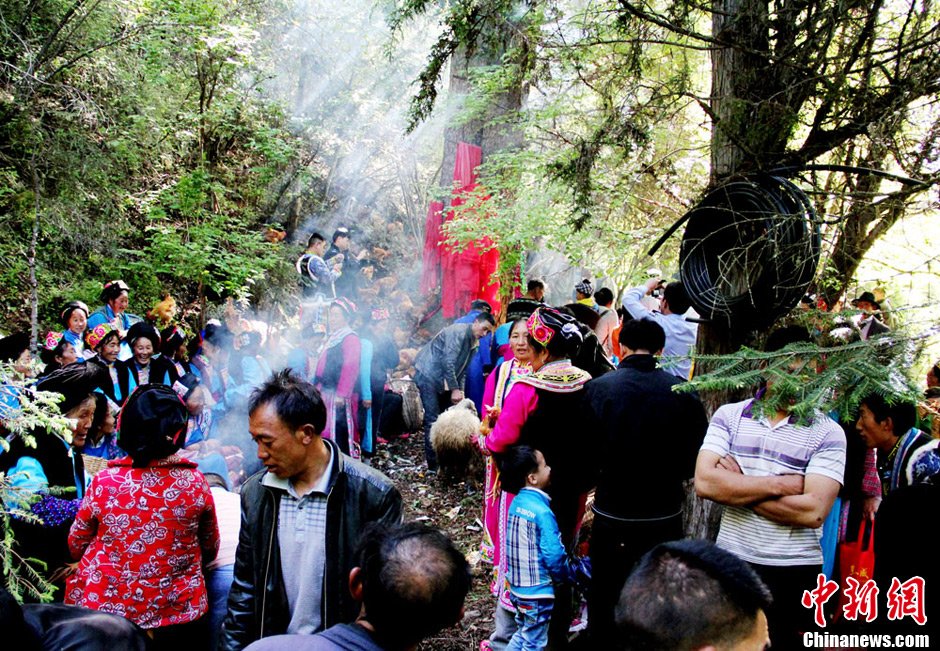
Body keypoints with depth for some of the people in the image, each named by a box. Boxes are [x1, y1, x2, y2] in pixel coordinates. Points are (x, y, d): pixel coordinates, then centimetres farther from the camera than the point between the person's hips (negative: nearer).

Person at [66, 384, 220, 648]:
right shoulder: (195, 483, -12)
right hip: (177, 616, 0)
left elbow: (76, 545, 2)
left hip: (104, 608, 0)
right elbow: (210, 549, 3)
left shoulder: (104, 482, -13)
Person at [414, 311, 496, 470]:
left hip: (444, 381, 9)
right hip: (428, 375, -9)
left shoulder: (474, 343, 10)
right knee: (433, 421, -10)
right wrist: (455, 390, -23)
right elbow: (448, 362, -24)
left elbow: (462, 370, 14)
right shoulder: (458, 332, -18)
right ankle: (433, 464, -7)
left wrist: (460, 391, 1)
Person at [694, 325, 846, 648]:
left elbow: (813, 511, -17)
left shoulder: (828, 433, -6)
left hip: (793, 571, -2)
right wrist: (780, 484, -15)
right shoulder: (729, 416, 0)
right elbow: (705, 482, -13)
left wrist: (737, 488, -12)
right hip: (731, 560, 2)